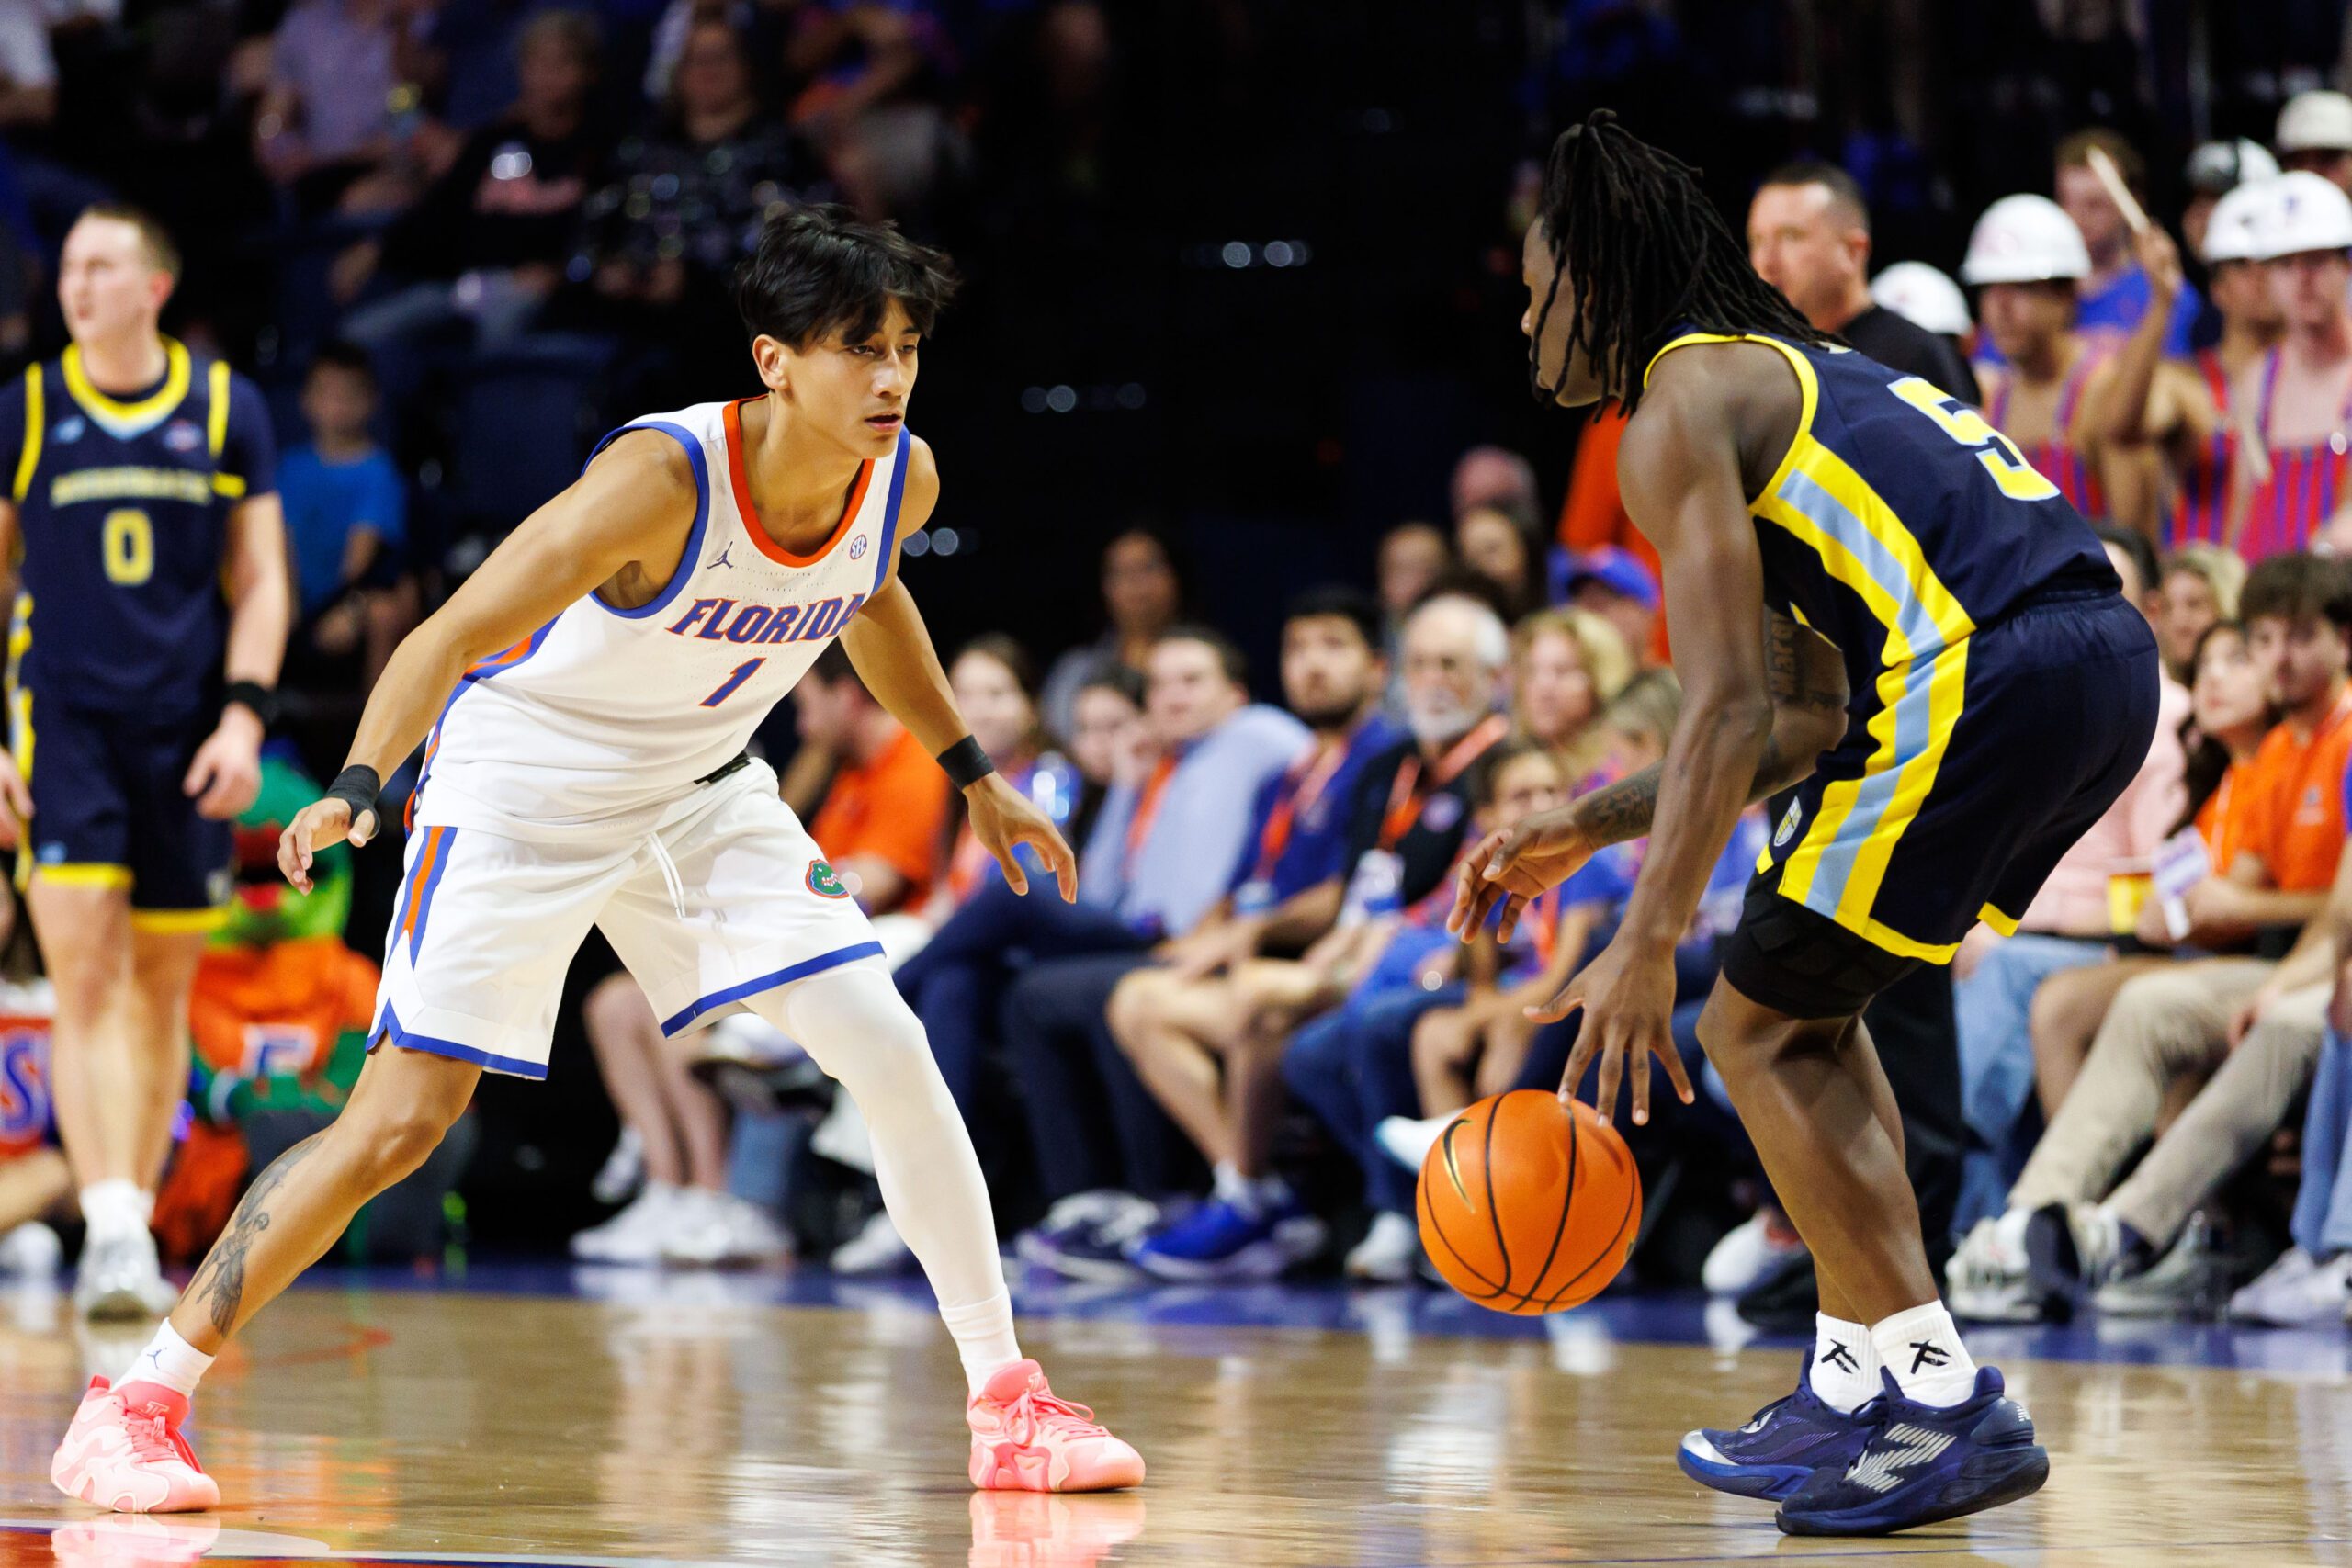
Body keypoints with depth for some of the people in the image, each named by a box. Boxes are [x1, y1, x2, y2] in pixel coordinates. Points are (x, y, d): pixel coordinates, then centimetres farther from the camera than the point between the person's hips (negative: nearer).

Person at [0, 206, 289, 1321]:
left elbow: (261, 581, 6)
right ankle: (111, 1235, -22)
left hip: (186, 731, 2)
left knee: (164, 989, 7)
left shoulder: (226, 410, 4)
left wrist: (243, 716, -7)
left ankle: (137, 1222, 19)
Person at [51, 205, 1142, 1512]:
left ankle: (1009, 1406, 5)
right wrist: (358, 790, -45)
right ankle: (132, 1410, -1)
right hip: (522, 787, -6)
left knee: (895, 1058, -6)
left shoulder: (900, 479, -11)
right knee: (400, 1122, -10)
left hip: (701, 796, 6)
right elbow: (455, 633, -31)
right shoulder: (662, 480, -31)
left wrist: (972, 774, 21)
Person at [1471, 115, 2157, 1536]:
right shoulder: (1790, 377, 29)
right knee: (1808, 1006, 21)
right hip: (2111, 657, 9)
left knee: (1760, 1025, 2)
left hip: (1988, 675, -9)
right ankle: (1860, 1388, 19)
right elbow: (1807, 721, 27)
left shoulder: (1679, 410, 1)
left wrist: (1647, 947, -10)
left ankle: (1947, 1407, -3)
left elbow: (1732, 707, -9)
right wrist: (1591, 827, 28)